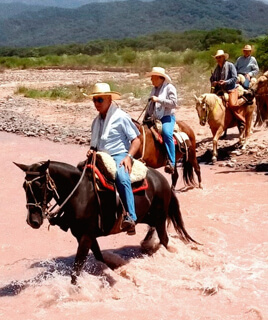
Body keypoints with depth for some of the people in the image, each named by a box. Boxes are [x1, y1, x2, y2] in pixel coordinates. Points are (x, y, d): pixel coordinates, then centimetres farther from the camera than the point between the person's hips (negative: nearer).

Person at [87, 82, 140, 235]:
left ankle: (130, 218, -39)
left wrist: (129, 157, -19)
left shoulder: (121, 117, -2)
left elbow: (136, 140, -3)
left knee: (122, 178, -36)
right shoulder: (96, 121, 17)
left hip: (119, 156, -7)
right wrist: (92, 150, 4)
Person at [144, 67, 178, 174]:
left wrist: (158, 99, -17)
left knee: (166, 133, -34)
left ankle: (171, 163, -36)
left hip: (167, 117, -8)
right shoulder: (154, 89, 20)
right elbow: (149, 106, 27)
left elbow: (173, 103, -15)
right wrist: (145, 119, 18)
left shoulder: (169, 88, -3)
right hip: (154, 119, 8)